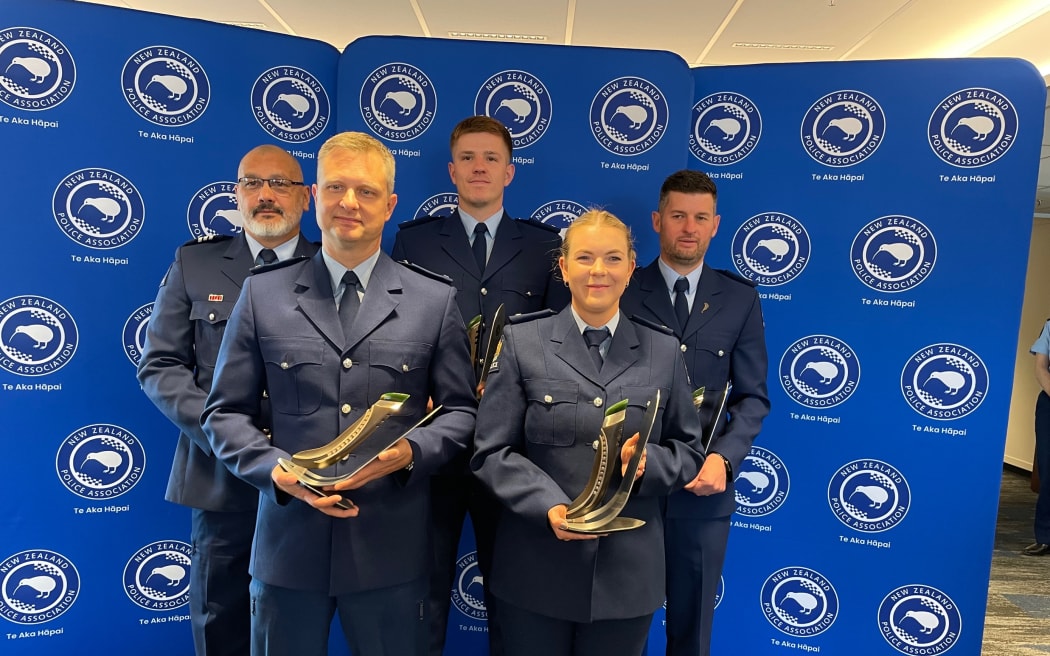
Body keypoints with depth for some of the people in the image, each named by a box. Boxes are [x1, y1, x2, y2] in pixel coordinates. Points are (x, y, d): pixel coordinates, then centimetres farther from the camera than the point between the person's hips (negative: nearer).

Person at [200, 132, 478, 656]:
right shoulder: (262, 295, 3)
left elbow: (460, 411, 5)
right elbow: (226, 412, 5)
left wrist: (411, 452, -14)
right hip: (289, 544, 1)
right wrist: (277, 469, -12)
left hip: (391, 549, 0)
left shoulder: (435, 300, 2)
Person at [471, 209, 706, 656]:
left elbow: (688, 450, 8)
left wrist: (646, 462, -14)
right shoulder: (522, 343, -1)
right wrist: (550, 507, -18)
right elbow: (492, 451, -4)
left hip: (628, 570, 2)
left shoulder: (663, 352, 5)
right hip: (537, 568, -1)